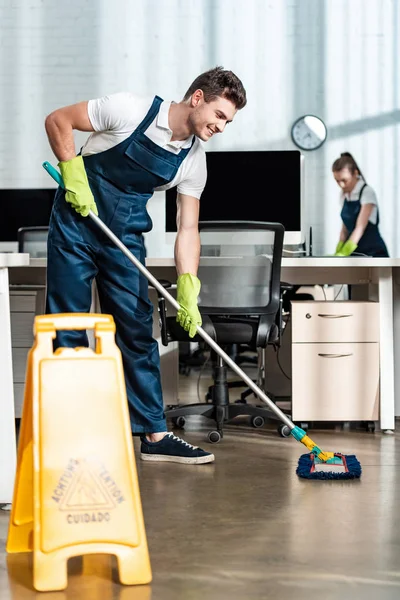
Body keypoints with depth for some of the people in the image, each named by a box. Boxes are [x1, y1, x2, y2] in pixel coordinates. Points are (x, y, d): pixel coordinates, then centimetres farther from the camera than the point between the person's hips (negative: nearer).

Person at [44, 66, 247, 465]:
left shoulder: (193, 162, -3)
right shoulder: (131, 110, -17)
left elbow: (187, 229, -5)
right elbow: (58, 121, -9)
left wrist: (188, 293, -16)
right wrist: (73, 172, -19)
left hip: (125, 236, 5)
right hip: (75, 222, -4)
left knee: (137, 330, 2)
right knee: (68, 328, -3)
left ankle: (154, 435, 6)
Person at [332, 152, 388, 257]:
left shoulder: (367, 192, -13)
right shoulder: (344, 195, 8)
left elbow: (360, 228, -21)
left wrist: (343, 254, -31)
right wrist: (337, 253, 1)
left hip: (373, 252, -6)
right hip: (355, 254, 6)